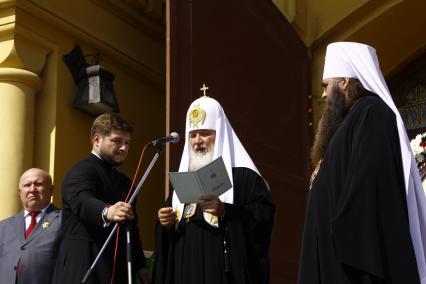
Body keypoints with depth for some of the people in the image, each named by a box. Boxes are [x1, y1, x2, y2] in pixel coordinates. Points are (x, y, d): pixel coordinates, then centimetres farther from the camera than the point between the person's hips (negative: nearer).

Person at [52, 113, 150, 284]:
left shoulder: (124, 181, 20)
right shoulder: (81, 172, -8)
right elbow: (83, 202, -29)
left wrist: (140, 266, 12)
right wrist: (107, 212, -50)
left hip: (117, 270, 8)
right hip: (85, 270, -8)